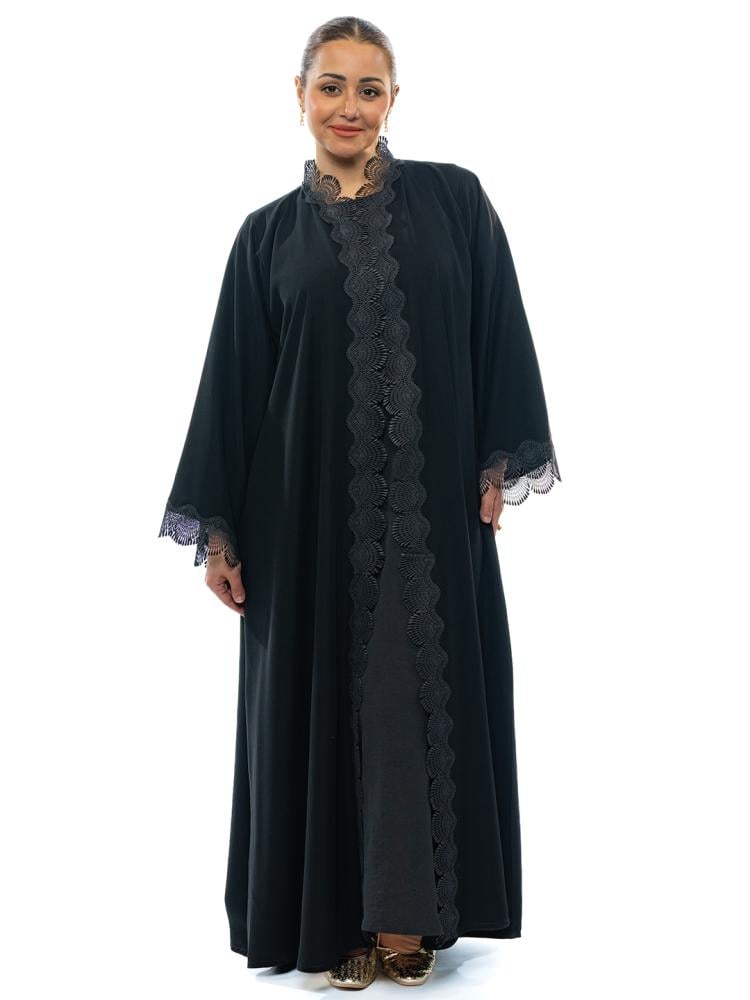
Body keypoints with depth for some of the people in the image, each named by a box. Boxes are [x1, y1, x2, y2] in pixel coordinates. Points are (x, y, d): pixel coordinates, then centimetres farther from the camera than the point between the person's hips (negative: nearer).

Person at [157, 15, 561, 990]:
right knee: (323, 694, 5)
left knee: (426, 689, 3)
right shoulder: (270, 233, 6)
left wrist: (498, 464, -3)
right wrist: (218, 528, 1)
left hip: (432, 501, 0)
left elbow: (499, 336, 4)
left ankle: (407, 914, 15)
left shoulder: (454, 199, 5)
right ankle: (339, 912, 17)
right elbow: (234, 382, 5)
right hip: (311, 505, 1)